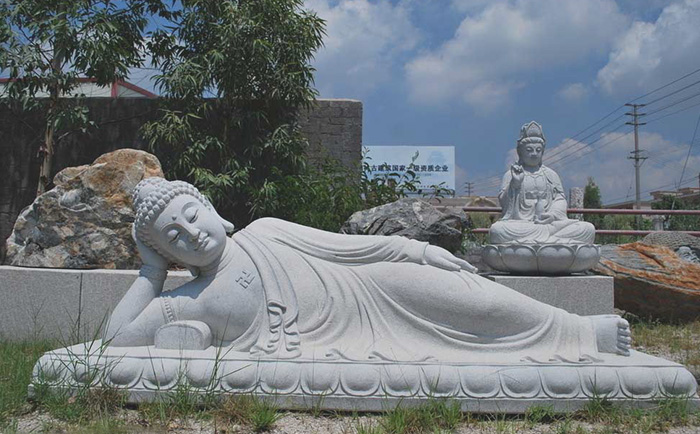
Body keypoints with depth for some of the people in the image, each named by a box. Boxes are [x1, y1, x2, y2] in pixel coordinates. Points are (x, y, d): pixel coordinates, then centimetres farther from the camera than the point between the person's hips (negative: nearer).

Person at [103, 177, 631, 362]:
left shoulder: (263, 232, 5)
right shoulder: (185, 304, 1)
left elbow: (345, 245, 5)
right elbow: (117, 336, -4)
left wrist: (415, 248, 1)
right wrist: (150, 272, -3)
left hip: (368, 293, 3)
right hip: (344, 348, -3)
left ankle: (581, 330, 8)